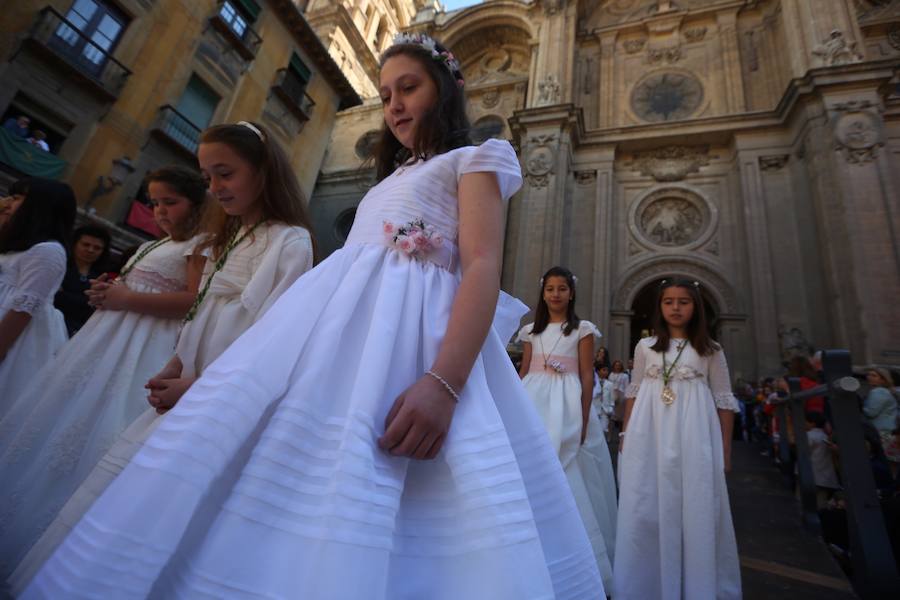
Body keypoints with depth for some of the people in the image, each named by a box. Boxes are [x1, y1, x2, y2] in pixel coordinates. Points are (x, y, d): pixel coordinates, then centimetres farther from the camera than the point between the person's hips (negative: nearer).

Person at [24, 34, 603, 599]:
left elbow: (484, 267, -7)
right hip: (335, 321, 7)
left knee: (357, 496, -15)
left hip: (407, 331, -7)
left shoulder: (473, 161, 12)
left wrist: (443, 382, -25)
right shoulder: (393, 180, 34)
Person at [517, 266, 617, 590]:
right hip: (534, 403, 3)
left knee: (568, 476, 0)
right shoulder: (531, 330, 11)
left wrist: (584, 419, -10)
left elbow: (587, 377, -2)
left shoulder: (582, 329, 2)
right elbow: (523, 372, 10)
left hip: (567, 405, -3)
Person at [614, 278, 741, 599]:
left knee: (695, 509, 6)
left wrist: (725, 449, 1)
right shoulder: (645, 346, 7)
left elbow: (724, 401, 5)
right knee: (645, 510, 6)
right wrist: (625, 434, 5)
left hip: (693, 437, -1)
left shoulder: (710, 350, 5)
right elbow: (633, 392, 9)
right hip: (649, 437, 1)